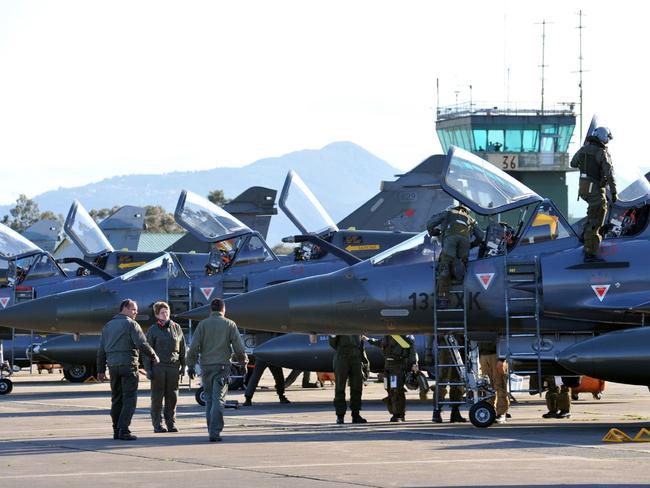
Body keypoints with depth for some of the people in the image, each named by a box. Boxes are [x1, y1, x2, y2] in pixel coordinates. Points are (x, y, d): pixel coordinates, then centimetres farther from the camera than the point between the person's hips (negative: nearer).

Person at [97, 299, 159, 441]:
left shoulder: (108, 325, 15)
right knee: (129, 398, -4)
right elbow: (142, 344, -14)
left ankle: (116, 431, 10)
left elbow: (101, 350, 14)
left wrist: (101, 370, 17)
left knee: (116, 399, 10)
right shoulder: (131, 324, -5)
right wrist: (154, 356, 1)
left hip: (112, 365, 6)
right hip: (128, 364, -6)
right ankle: (123, 430, -12)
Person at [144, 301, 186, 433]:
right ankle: (158, 424, 3)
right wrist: (148, 369, -6)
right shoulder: (153, 330, 2)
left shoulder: (176, 328, 11)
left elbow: (182, 348, 15)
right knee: (157, 397, -2)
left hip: (174, 366, 3)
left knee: (172, 396, 3)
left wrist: (183, 365, 10)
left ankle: (171, 423, 12)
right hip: (158, 366, -3)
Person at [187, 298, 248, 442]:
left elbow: (194, 347, -3)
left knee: (209, 399, 13)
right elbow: (239, 347, 0)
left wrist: (191, 365, 2)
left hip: (206, 366, 2)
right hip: (222, 365, -2)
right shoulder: (229, 324, 1)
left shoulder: (203, 324, 3)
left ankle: (211, 430, 15)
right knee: (218, 400, -6)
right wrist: (243, 359, 19)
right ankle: (215, 432, -16)